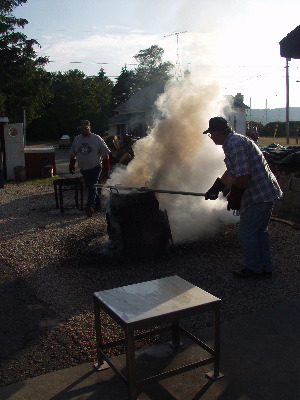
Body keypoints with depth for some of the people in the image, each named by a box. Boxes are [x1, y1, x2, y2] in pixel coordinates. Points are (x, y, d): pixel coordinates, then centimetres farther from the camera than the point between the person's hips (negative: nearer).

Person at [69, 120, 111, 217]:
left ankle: (90, 206, -16)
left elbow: (105, 154, -2)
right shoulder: (77, 139, 8)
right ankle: (98, 204, 23)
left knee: (92, 187, -14)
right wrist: (71, 166, 11)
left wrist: (106, 168, -7)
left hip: (95, 168, -5)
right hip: (84, 169, 5)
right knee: (90, 187, 10)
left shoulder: (97, 139, -4)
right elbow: (72, 154, 17)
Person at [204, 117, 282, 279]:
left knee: (247, 232, 3)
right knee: (260, 231, 19)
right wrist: (215, 189, 27)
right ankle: (266, 268, 29)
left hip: (258, 195, -11)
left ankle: (253, 269, 17)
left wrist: (234, 199, -14)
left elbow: (243, 176, -25)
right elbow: (230, 172, 23)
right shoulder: (235, 141, 16)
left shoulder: (234, 144, -19)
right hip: (267, 193, 11)